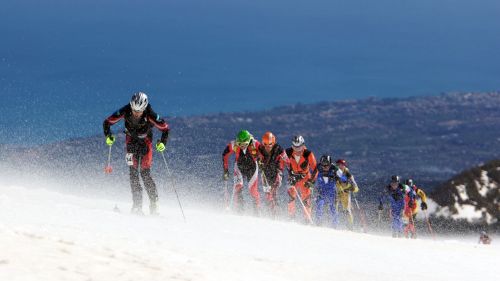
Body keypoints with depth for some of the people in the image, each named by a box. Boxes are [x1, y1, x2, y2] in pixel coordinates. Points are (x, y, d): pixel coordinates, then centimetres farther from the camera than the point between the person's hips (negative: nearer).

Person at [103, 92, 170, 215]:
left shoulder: (150, 115, -30)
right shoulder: (125, 112, -25)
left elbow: (165, 128, -16)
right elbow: (107, 122, -13)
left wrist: (162, 143, -29)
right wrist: (108, 136, -27)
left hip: (145, 142, -2)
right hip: (131, 141, 2)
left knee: (145, 173, -11)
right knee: (133, 173, -10)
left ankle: (154, 203, 1)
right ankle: (137, 205, -10)